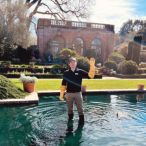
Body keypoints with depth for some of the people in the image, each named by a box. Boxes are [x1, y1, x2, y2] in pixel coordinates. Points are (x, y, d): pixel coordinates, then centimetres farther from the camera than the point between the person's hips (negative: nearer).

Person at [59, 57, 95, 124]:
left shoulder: (80, 72, -2)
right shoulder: (66, 73, 0)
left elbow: (90, 75, -12)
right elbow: (63, 84, 2)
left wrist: (92, 66, -24)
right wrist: (61, 94, 1)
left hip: (78, 93, -1)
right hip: (69, 94, 1)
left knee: (80, 109, 4)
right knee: (70, 109, 14)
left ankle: (81, 122, 15)